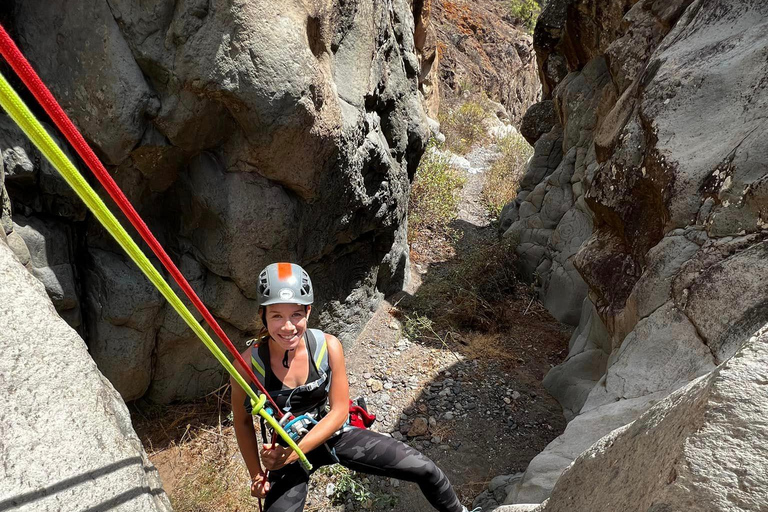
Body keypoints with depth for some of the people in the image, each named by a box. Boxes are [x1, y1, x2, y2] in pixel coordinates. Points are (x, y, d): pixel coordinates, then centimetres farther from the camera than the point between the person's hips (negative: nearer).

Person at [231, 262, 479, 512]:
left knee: (426, 471, 0)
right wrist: (257, 475, -1)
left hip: (336, 435, 1)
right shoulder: (249, 363, -23)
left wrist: (293, 452, -24)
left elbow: (339, 411, -14)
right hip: (286, 452, -1)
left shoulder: (328, 346, -21)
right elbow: (243, 422, -6)